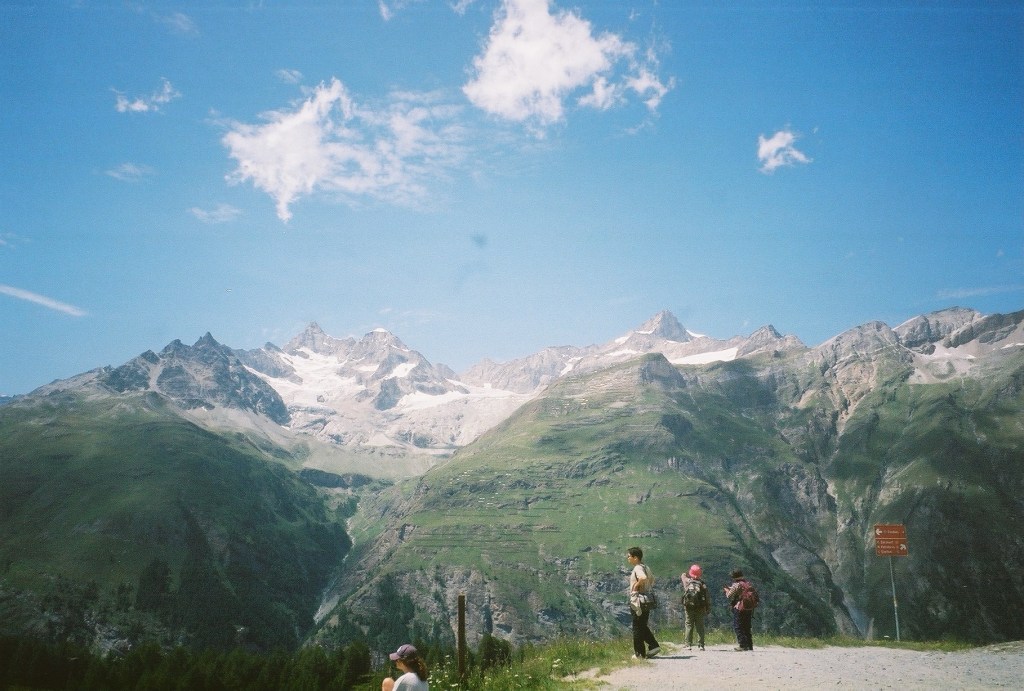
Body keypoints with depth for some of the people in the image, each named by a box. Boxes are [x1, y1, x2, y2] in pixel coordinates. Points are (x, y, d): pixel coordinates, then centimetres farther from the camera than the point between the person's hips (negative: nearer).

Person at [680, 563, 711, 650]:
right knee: (700, 626, 7)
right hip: (700, 608, 0)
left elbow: (683, 575, 20)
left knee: (689, 625, 6)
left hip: (689, 607, 0)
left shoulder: (686, 581, -5)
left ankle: (688, 644, 2)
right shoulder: (702, 583, -5)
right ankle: (700, 645, 5)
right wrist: (708, 609, 5)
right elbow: (707, 597, -3)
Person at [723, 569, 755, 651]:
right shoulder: (748, 584, 10)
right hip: (749, 609, 7)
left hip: (739, 608, -7)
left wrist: (727, 589, 11)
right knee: (747, 627, 15)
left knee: (738, 627, 0)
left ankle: (742, 645, -5)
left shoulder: (736, 584, -13)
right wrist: (730, 589, 26)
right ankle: (749, 646, 17)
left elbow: (729, 595, -12)